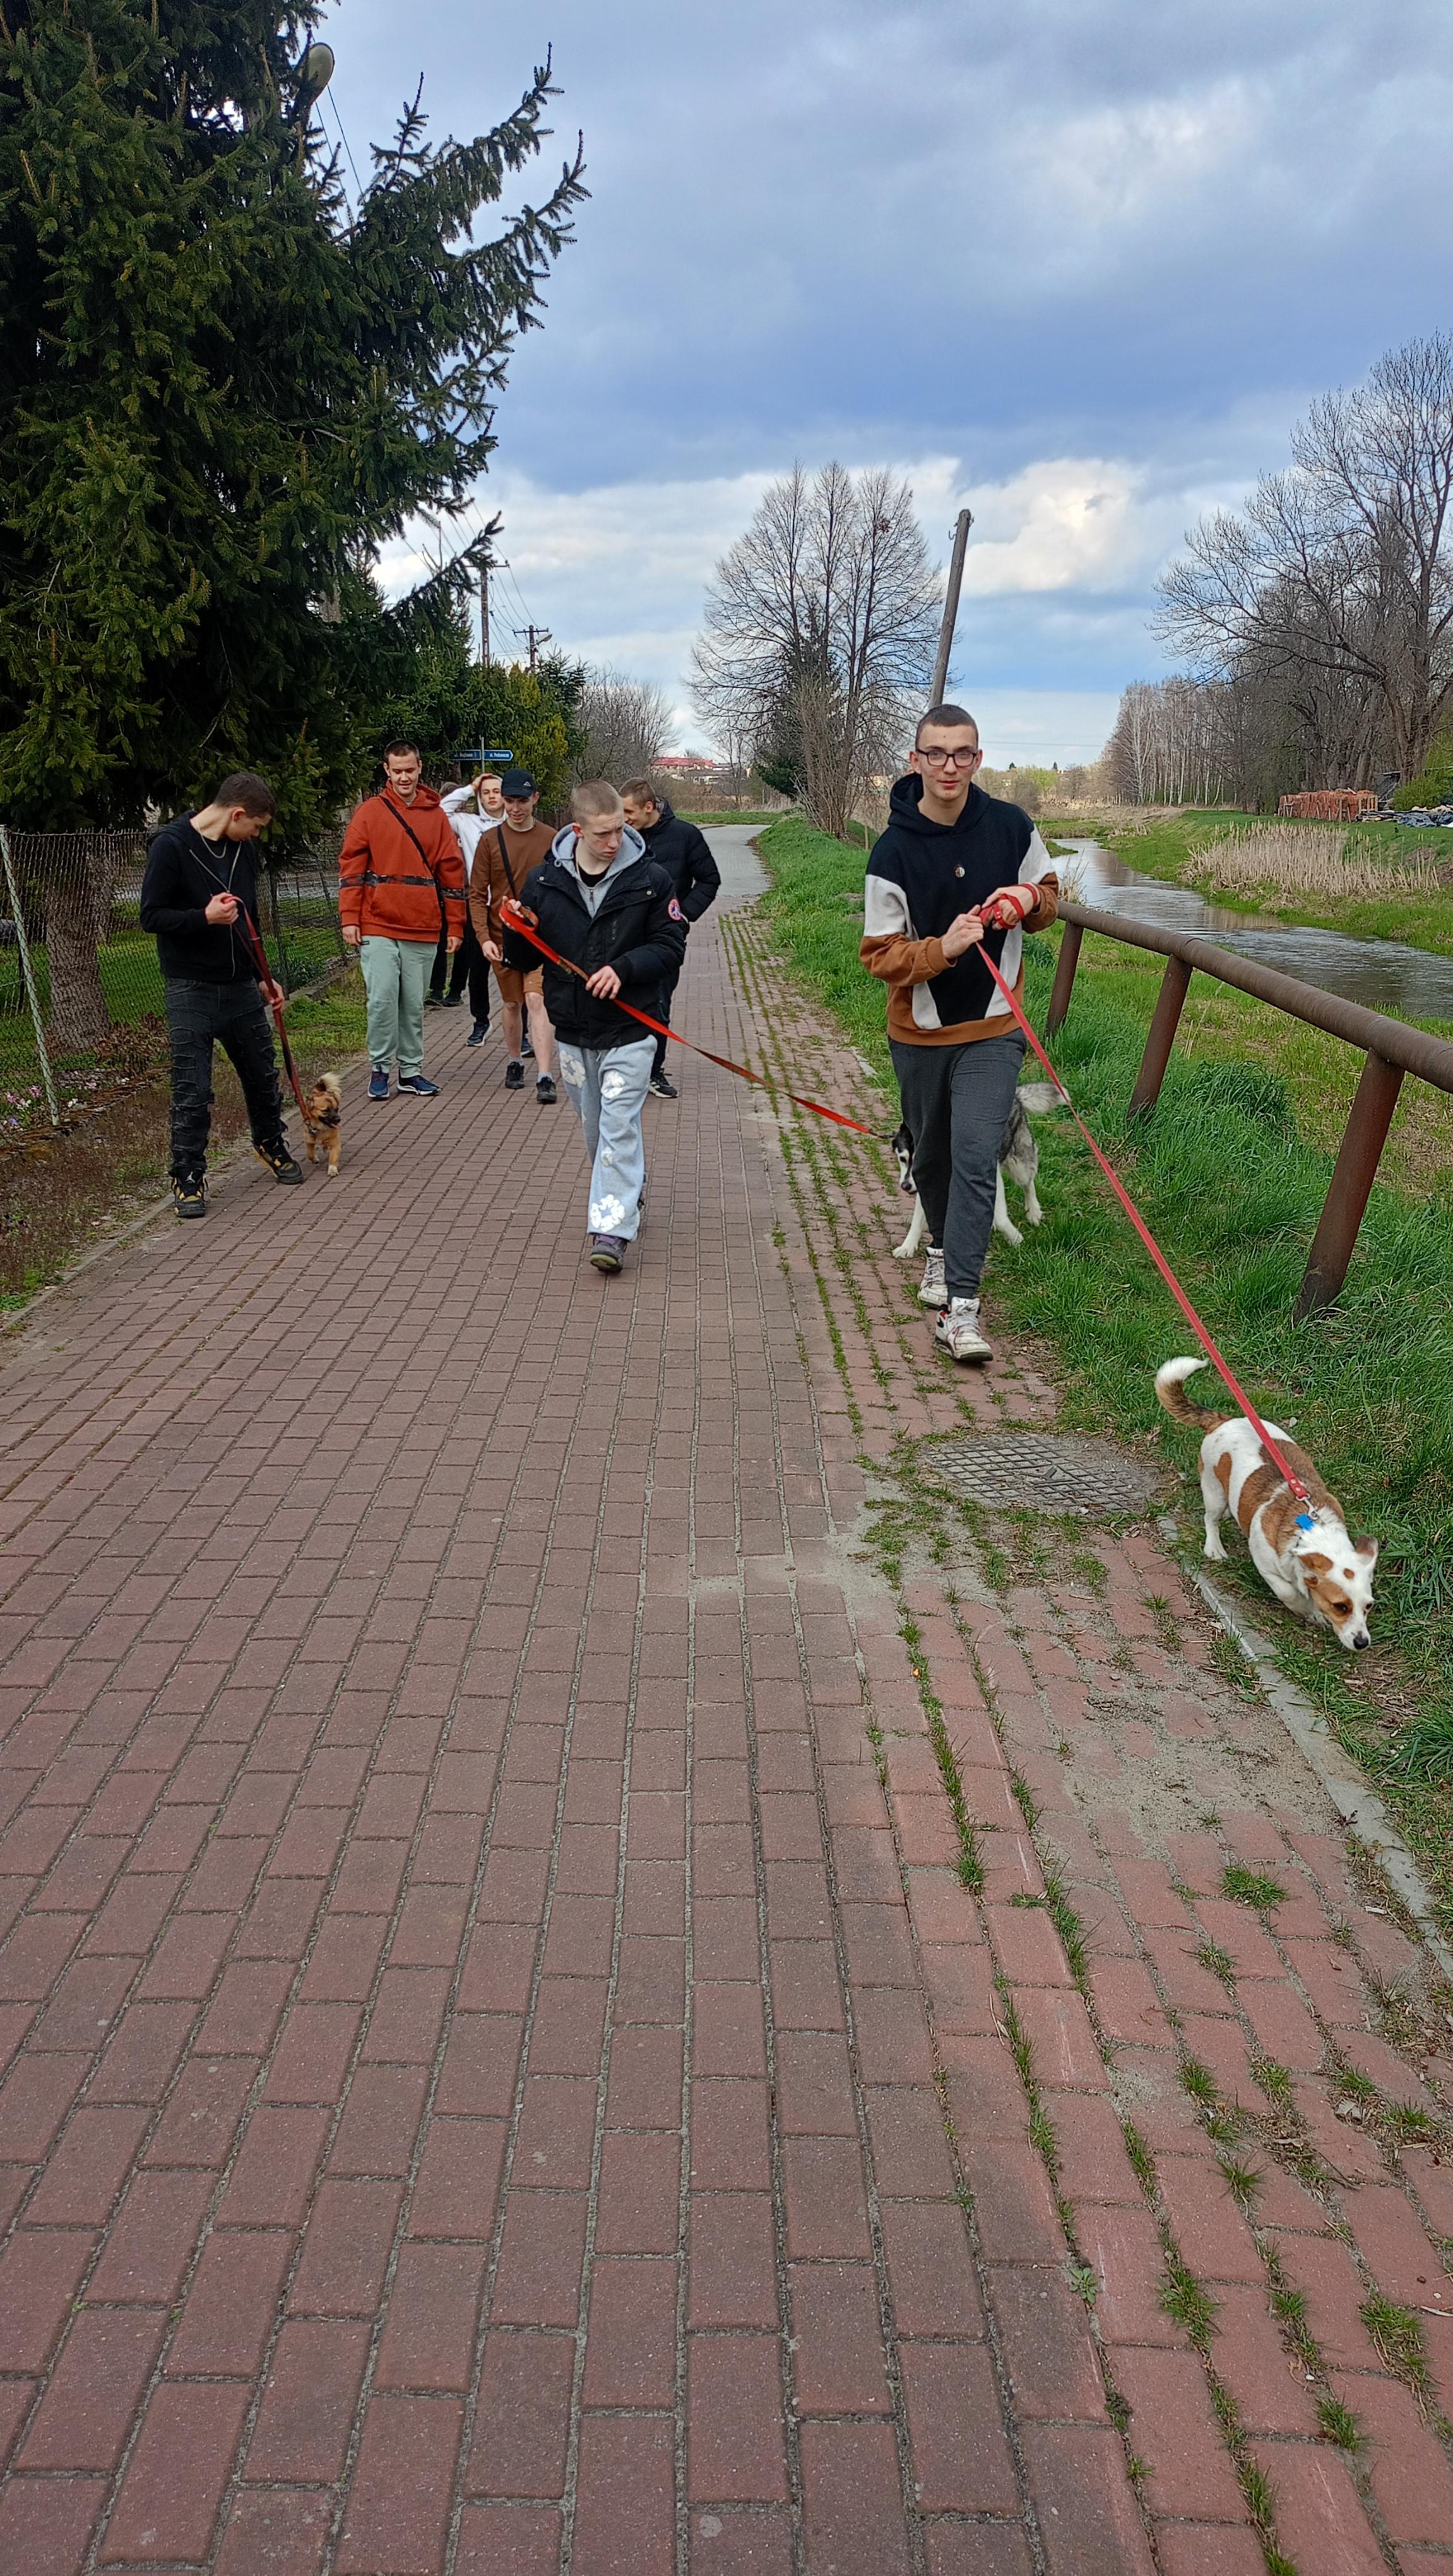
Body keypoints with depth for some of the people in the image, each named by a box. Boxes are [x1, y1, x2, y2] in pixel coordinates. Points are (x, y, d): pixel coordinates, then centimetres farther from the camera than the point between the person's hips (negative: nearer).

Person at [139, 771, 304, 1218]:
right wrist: (204, 917, -27)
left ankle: (271, 1144, 38)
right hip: (191, 990, -6)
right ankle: (187, 1177, 10)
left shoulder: (241, 848, 8)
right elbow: (150, 916, -12)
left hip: (241, 987, 6)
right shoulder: (172, 845, -12)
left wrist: (262, 976, 18)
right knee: (191, 1090, -2)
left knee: (263, 1075, 15)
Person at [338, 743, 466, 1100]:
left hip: (422, 929, 2)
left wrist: (455, 926, 7)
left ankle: (411, 1071, 17)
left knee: (414, 1004, 7)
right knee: (382, 1000, -6)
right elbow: (351, 866, 2)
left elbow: (452, 871, 11)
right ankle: (380, 1068, 7)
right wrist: (349, 918, -6)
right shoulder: (370, 812, 4)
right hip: (378, 927, -2)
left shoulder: (436, 815, 9)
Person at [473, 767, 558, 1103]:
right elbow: (477, 894, 0)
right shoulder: (491, 840, 1)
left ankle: (545, 1078, -18)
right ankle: (514, 1064, 33)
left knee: (536, 1001, -14)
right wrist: (484, 937, -10)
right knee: (512, 1004, 13)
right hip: (502, 938, 1)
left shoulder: (551, 839, 1)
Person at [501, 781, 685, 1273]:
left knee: (620, 1127, -9)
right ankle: (628, 1189, 40)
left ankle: (612, 1228, -8)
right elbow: (521, 958, 7)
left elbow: (671, 947, -3)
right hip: (572, 1030, 4)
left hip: (629, 1030, -3)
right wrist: (515, 932, -16)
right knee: (594, 1126, 16)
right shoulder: (544, 882, -1)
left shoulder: (650, 879, -7)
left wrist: (623, 968, -19)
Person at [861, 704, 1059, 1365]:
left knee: (975, 1158, -13)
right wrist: (942, 947, -29)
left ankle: (959, 1308, -12)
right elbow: (879, 954, -11)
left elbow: (1047, 892, 12)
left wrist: (1029, 898, -12)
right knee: (931, 1154, 18)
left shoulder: (1012, 827, -5)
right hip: (919, 1031, 1)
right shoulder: (893, 851, -11)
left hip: (992, 1029, -1)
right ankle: (941, 1250, 46)